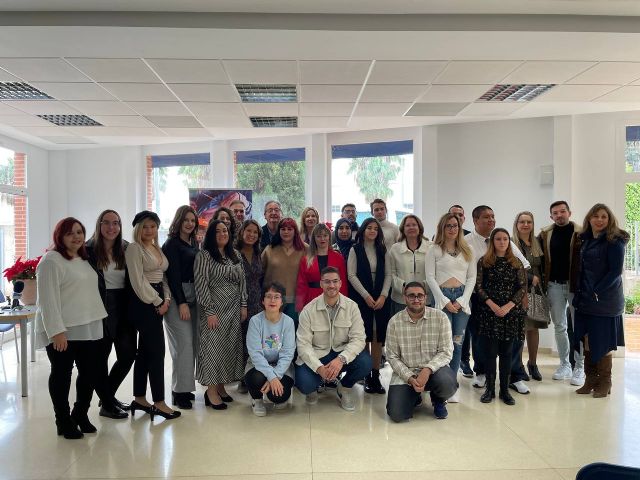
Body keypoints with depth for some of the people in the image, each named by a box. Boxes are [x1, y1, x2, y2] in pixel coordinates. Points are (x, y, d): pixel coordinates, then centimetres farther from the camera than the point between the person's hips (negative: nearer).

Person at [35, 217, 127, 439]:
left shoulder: (84, 260, 16)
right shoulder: (51, 261, -9)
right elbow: (47, 298, -16)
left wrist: (98, 320, 18)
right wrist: (56, 331, -21)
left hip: (88, 329, 7)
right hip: (62, 332, -7)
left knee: (91, 373, 8)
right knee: (61, 375, 5)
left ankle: (80, 415, 25)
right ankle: (64, 422, 18)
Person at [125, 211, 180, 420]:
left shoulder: (158, 249, 16)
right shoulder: (134, 248, -8)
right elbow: (138, 281, -14)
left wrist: (166, 299, 1)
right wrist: (158, 302, -11)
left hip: (157, 302, 8)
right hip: (143, 302, -8)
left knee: (145, 351, 13)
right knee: (157, 350, -7)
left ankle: (139, 399, 22)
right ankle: (159, 403, 0)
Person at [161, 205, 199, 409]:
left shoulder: (194, 243, 14)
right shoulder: (172, 243, -7)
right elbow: (173, 275, -11)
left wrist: (195, 300, 9)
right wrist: (182, 303, -15)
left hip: (193, 297, 7)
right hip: (177, 297, -7)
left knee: (192, 343, 7)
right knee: (183, 343, -8)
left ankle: (185, 386, 18)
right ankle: (179, 391, 2)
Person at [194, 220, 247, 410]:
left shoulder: (235, 255, 11)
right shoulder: (204, 255, -7)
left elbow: (242, 281, 13)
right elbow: (201, 284, -13)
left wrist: (243, 305, 6)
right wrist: (209, 311, -17)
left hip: (234, 309, 6)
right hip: (215, 308, -6)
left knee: (230, 346, 8)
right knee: (213, 345, -3)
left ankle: (221, 387, 20)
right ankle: (211, 392, 7)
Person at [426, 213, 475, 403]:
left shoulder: (467, 251, 12)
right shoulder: (434, 250, 3)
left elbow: (472, 277, 9)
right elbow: (430, 277, -2)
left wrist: (462, 300, -4)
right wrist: (444, 301, -9)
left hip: (462, 297, 3)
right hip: (442, 296, -3)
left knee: (458, 343, 3)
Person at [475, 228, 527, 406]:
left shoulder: (516, 263, 7)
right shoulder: (484, 261, 3)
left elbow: (523, 288, 3)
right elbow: (478, 286, -2)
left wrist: (509, 306, -10)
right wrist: (492, 304, -13)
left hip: (511, 312, 2)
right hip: (488, 312, -1)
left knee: (506, 352, 5)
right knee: (490, 351, 0)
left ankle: (504, 390, 14)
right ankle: (490, 388, 11)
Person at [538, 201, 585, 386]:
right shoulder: (545, 234, 5)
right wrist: (541, 279, 0)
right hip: (554, 285, 3)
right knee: (559, 327, 10)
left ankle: (579, 368, 12)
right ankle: (564, 365, 22)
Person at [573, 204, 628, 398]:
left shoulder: (614, 241, -9)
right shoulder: (585, 240, 10)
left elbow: (615, 271, -13)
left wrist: (596, 293, -16)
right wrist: (580, 293, 6)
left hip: (605, 300, -6)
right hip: (585, 300, 6)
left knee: (602, 342, 1)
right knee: (586, 339, 8)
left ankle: (604, 383, 15)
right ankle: (590, 380, 19)